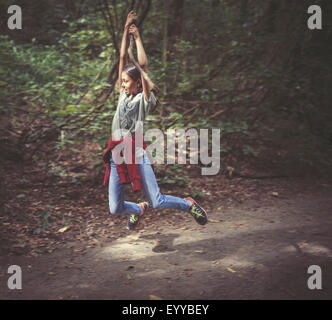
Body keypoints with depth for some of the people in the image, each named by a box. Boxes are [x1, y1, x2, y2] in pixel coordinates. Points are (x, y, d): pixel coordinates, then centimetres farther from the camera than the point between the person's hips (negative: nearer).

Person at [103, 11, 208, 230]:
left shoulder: (145, 98, -1)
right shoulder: (123, 95, 13)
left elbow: (143, 65, -9)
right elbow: (123, 58, 12)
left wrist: (138, 37, -3)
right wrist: (126, 31, 9)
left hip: (137, 154, -6)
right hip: (117, 155, 6)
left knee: (157, 202, -3)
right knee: (115, 209, 6)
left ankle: (189, 205, 24)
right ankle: (140, 209, 39)